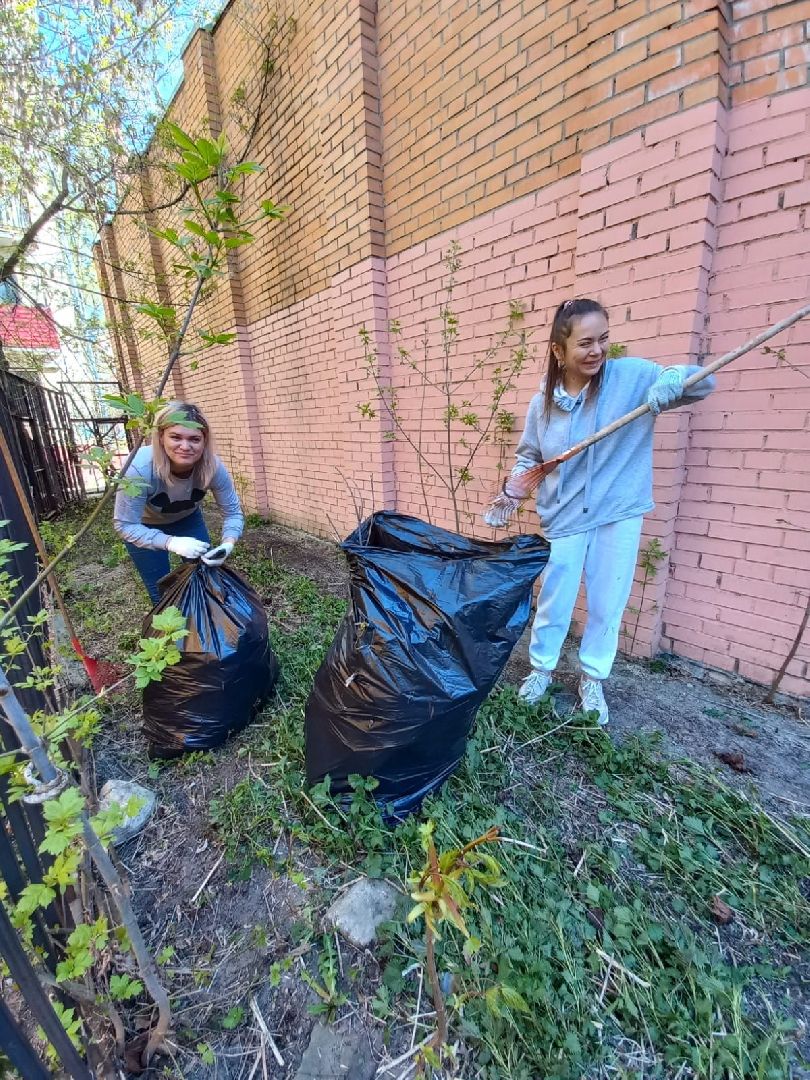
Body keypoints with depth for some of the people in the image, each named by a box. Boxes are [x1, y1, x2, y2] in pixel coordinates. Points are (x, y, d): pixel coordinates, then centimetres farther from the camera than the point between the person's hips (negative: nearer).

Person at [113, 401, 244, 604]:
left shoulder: (212, 466, -31)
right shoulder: (140, 468, -38)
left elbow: (233, 512, -20)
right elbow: (125, 525, -29)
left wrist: (227, 544, -38)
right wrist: (171, 543, -43)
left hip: (187, 519, 2)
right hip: (144, 525, -2)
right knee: (162, 594, 4)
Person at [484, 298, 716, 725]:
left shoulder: (634, 376, -7)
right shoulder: (543, 402, -3)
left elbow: (705, 384, -1)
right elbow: (528, 457, 8)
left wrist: (676, 376, -23)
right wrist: (510, 495, -5)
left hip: (619, 517, 0)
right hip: (563, 519, 0)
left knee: (607, 606, 11)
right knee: (553, 605, 10)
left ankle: (592, 681, 34)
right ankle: (540, 669, 35)